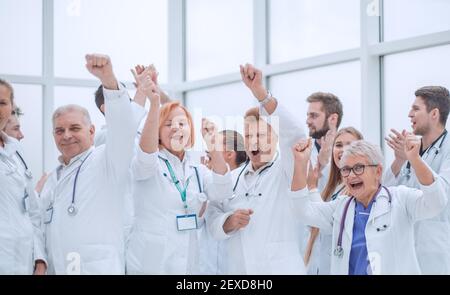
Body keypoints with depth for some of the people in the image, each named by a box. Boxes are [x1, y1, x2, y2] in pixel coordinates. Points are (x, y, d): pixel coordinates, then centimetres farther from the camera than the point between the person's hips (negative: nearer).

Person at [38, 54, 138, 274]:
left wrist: (108, 78, -36)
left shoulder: (107, 161, -3)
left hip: (99, 269, -7)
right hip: (55, 269, 7)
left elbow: (123, 127, -22)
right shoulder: (53, 178, 20)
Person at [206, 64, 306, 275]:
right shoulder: (231, 178, 12)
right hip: (234, 269, 4)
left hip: (279, 269, -3)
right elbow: (212, 222, 4)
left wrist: (259, 91, -28)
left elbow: (294, 134, -18)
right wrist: (229, 222, -19)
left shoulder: (285, 171, 0)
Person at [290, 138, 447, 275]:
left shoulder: (400, 199, 2)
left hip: (395, 270, -2)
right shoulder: (340, 207, 14)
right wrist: (301, 163, -5)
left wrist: (414, 159, -26)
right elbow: (305, 210, 6)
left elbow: (435, 203, -12)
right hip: (348, 270, 2)